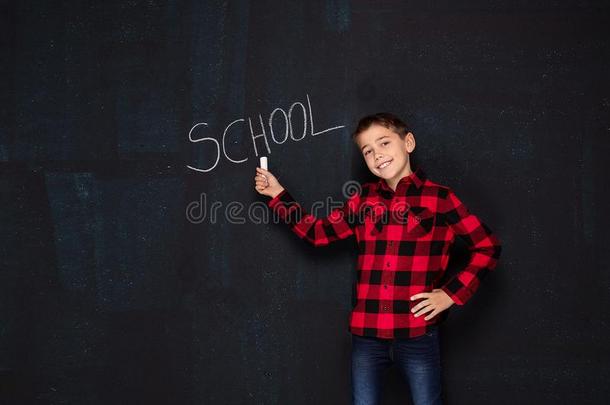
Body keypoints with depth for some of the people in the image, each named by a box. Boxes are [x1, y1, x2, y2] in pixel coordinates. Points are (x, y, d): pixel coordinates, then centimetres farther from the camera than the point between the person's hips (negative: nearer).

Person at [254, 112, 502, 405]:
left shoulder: (439, 197, -3)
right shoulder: (364, 198, 9)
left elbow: (487, 247, 1)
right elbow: (317, 233, 12)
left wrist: (451, 294, -6)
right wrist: (278, 194, 9)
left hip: (417, 335, -3)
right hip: (366, 335, 3)